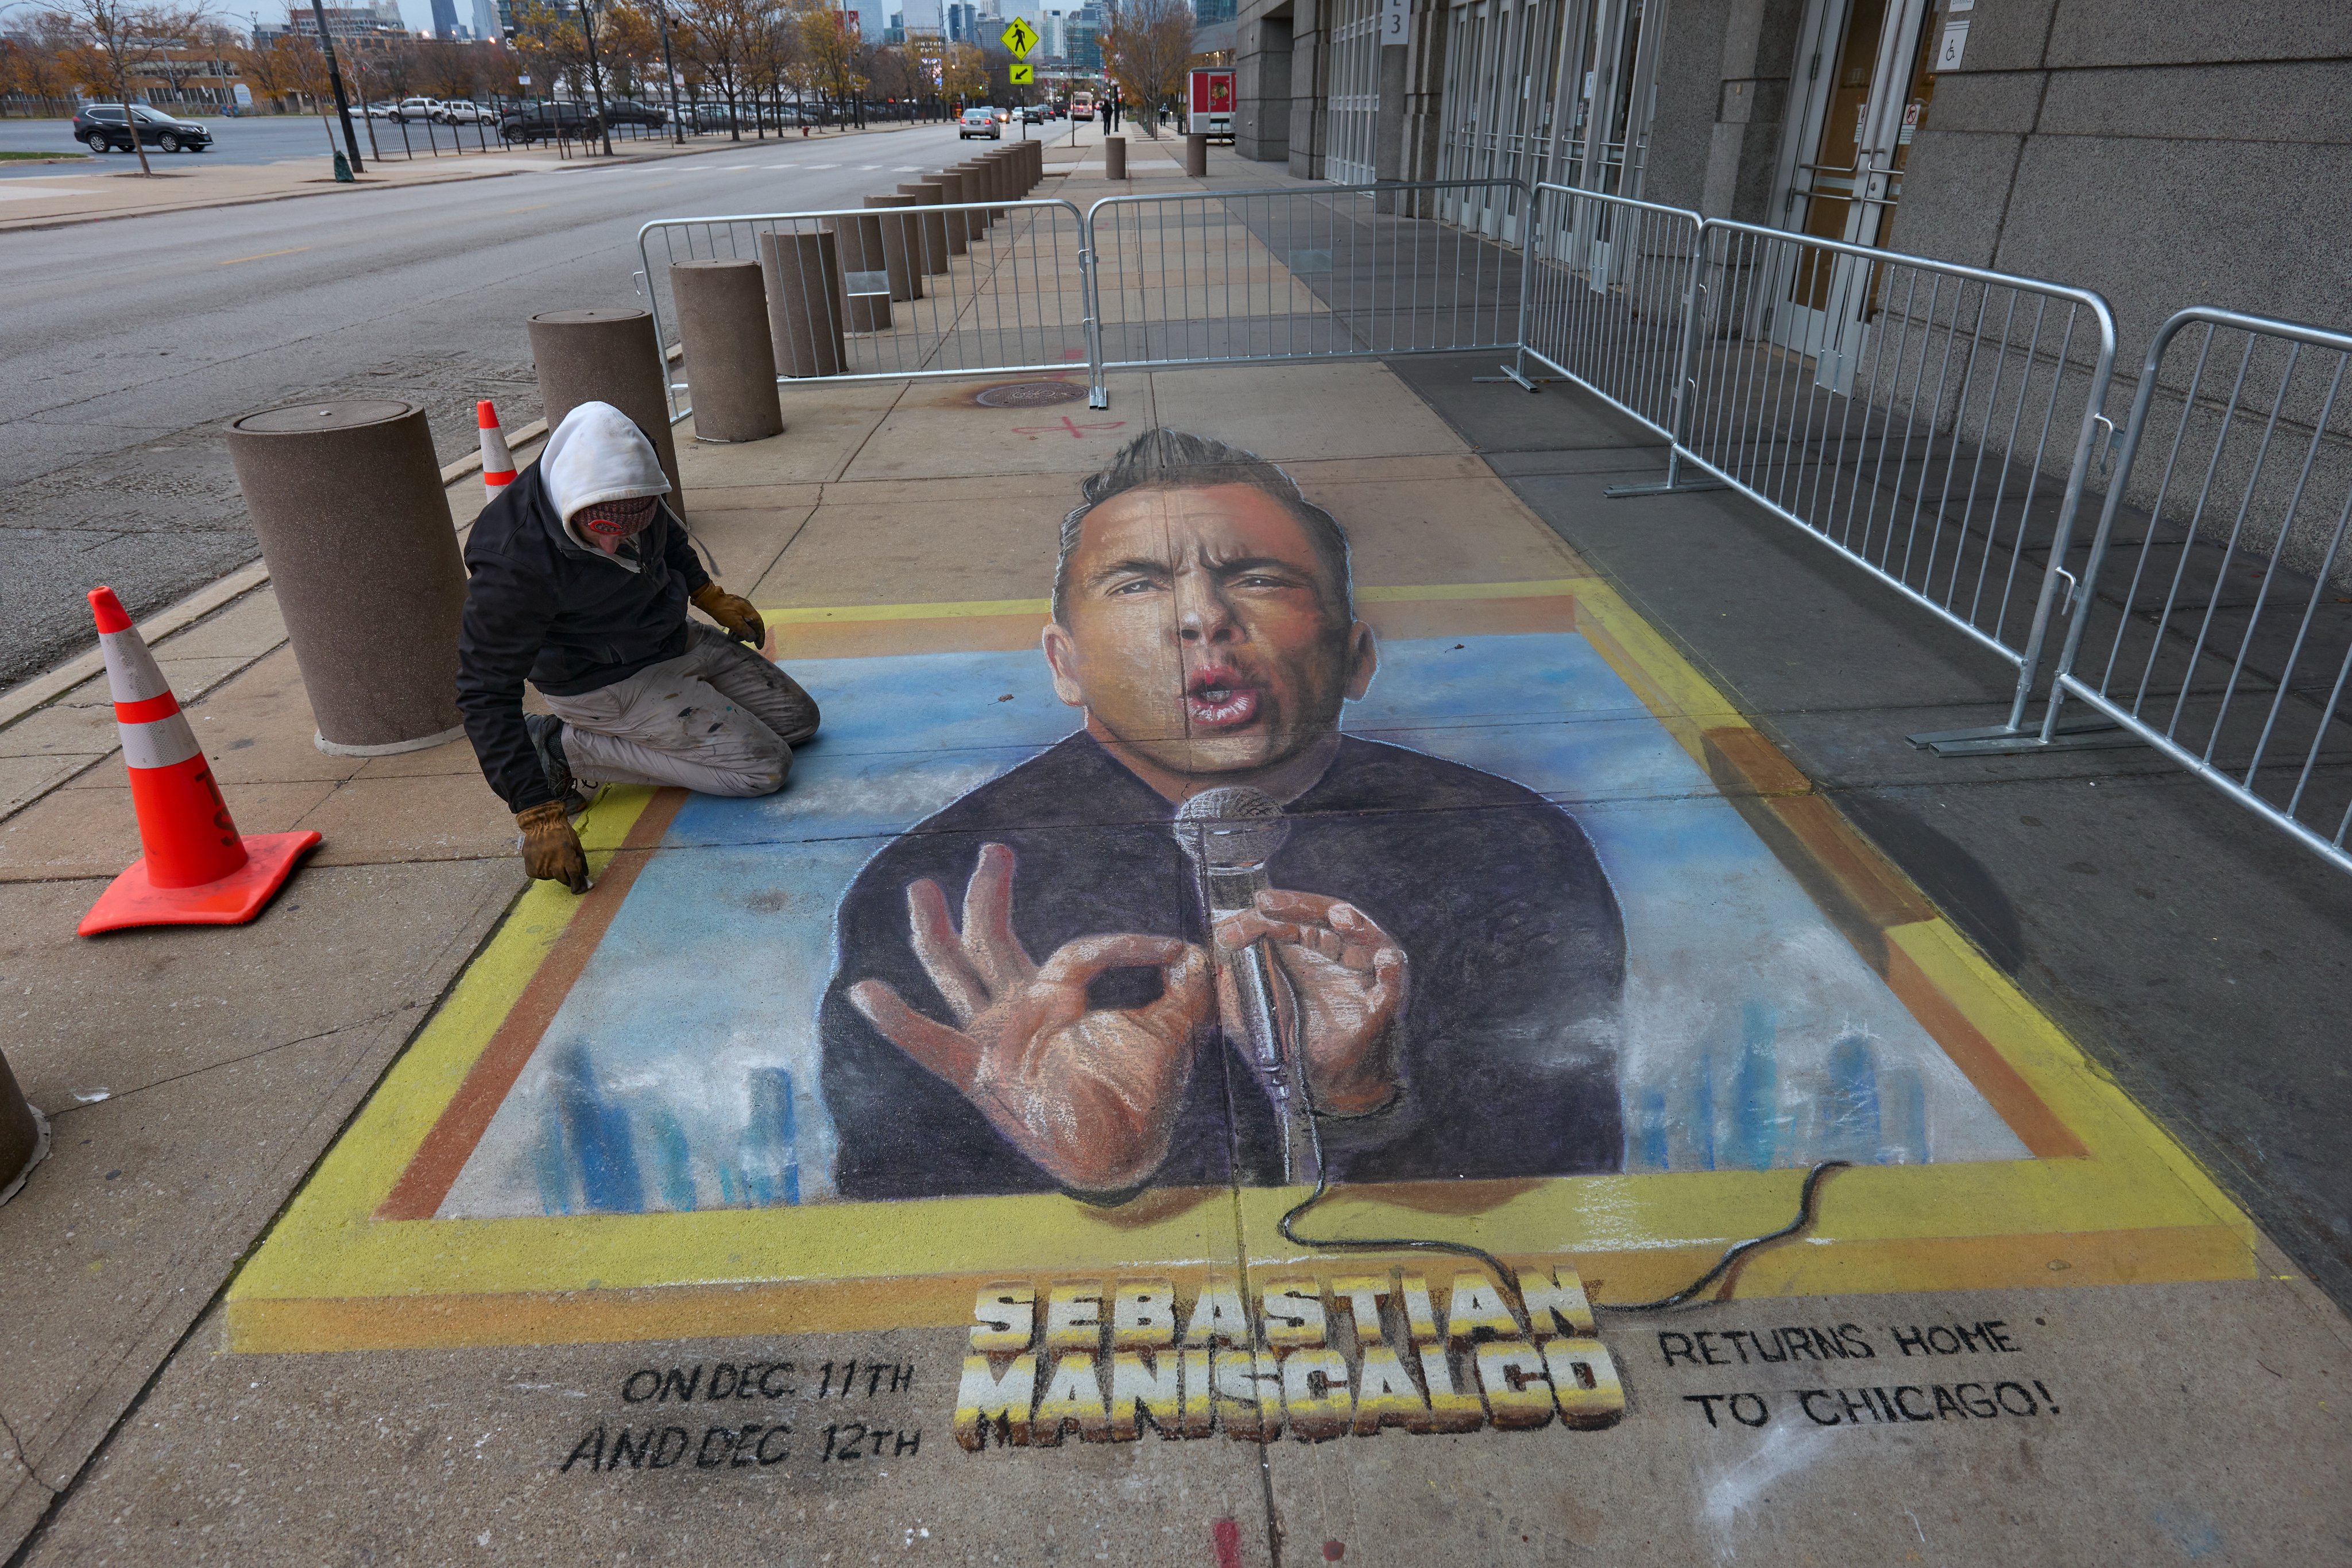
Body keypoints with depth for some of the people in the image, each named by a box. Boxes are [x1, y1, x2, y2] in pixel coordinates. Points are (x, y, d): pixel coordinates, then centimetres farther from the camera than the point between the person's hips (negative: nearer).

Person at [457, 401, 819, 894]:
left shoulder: (629, 488, -17)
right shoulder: (515, 561, -35)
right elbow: (486, 692, -30)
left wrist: (709, 595, 6)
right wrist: (538, 815, -33)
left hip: (678, 638, 8)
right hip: (608, 683, -7)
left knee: (798, 720, 14)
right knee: (764, 767, -15)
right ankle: (567, 750, -6)